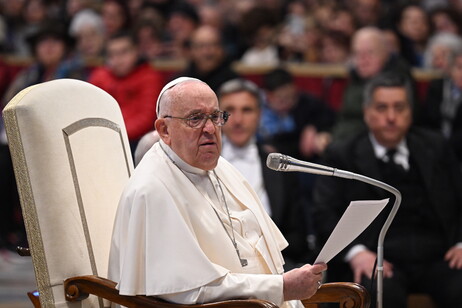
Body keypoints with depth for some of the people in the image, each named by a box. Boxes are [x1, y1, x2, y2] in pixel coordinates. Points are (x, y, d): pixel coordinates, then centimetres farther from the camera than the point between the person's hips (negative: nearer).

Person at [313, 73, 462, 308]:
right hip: (377, 257, -3)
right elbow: (325, 211, 2)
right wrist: (356, 252, -15)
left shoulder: (434, 147, 19)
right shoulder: (342, 155, 12)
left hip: (437, 255, 3)